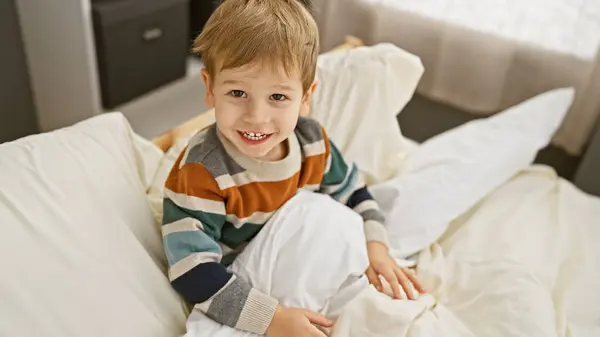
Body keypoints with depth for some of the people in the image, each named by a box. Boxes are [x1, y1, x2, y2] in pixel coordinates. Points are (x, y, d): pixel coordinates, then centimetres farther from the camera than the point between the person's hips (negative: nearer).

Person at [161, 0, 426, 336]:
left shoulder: (313, 141, -14)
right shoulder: (202, 171, -31)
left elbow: (353, 194, 4)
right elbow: (193, 271, -31)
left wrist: (375, 246, -12)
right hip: (241, 299, -4)